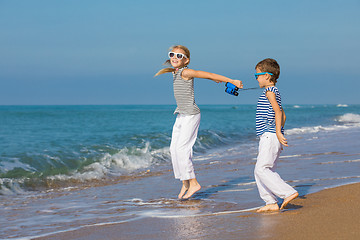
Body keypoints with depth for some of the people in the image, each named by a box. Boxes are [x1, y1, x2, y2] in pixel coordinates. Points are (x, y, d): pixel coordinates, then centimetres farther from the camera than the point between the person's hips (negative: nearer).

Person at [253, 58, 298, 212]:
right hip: (268, 137, 10)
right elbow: (282, 115, 26)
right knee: (260, 171, 9)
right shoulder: (274, 92, 20)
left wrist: (278, 132, -25)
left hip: (270, 136, -10)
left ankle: (288, 192, -16)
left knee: (261, 169, -14)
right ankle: (271, 203, 7)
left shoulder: (270, 91, -9)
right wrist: (278, 134, 27)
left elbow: (278, 111, -21)